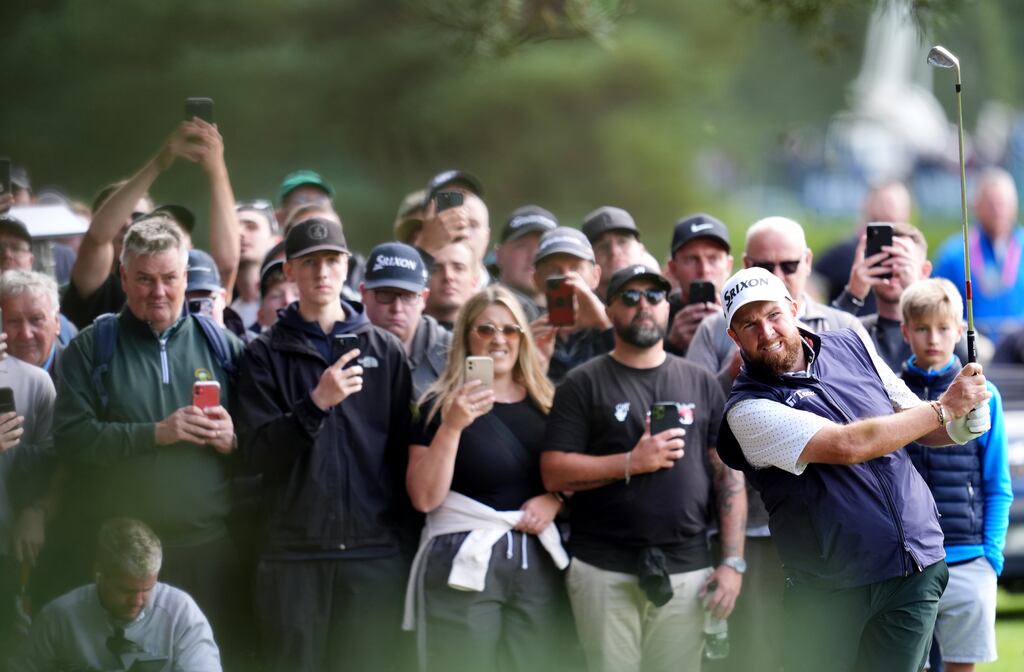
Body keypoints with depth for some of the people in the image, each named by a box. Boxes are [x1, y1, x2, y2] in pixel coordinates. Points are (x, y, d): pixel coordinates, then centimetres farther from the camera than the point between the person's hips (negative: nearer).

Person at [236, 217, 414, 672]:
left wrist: (403, 530, 2)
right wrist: (316, 404, -18)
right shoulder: (267, 354, 5)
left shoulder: (385, 350, 9)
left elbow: (406, 448, 10)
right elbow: (255, 453, -4)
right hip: (293, 552, -1)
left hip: (375, 551, 1)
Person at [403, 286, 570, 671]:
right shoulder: (441, 405, -2)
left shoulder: (546, 404, 11)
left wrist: (554, 500, -3)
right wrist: (452, 426, -20)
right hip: (465, 561, -4)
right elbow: (424, 498, -10)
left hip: (538, 562, 4)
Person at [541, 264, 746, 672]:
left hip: (687, 571, 2)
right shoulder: (583, 385, 3)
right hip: (604, 572, -2)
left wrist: (733, 561, -1)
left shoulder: (701, 384, 11)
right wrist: (632, 463, -14)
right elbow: (554, 473, -4)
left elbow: (729, 475, 9)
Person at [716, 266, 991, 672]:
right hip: (830, 589, -3)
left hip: (916, 569, 4)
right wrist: (944, 408, -12)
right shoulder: (749, 408, -10)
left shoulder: (853, 346, 9)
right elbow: (849, 445, -20)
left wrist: (965, 423, -4)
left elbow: (915, 424, 20)